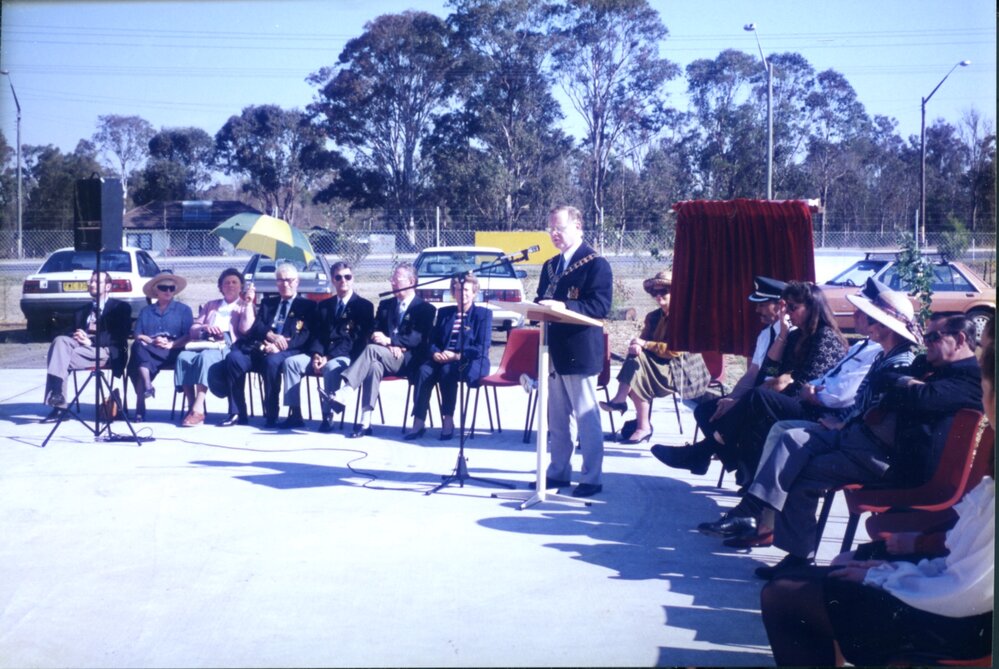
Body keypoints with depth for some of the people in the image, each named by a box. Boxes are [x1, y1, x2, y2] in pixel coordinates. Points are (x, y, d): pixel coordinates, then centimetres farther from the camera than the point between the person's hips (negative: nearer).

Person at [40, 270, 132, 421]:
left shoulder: (121, 308, 13)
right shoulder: (81, 311, 31)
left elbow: (120, 336, -2)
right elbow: (68, 331, 19)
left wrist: (92, 341, -15)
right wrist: (75, 336, -6)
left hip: (106, 350, -5)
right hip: (80, 345, 5)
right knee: (60, 341, -31)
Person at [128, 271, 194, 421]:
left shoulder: (183, 310, 18)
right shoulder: (146, 312, 25)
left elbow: (189, 335, 3)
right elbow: (138, 336, 10)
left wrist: (171, 344, -15)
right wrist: (152, 341, -12)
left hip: (173, 353, -2)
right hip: (148, 354, 2)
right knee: (138, 346, -36)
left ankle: (140, 408, -37)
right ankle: (147, 385, -45)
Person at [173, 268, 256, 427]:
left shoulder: (245, 307, 22)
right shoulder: (210, 306, 33)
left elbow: (246, 329, 2)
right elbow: (193, 329, 22)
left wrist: (249, 303, -1)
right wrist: (205, 327, 0)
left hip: (225, 346, -4)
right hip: (203, 343, 4)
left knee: (206, 356, -37)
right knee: (183, 357, -30)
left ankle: (198, 410, -41)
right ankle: (192, 407, -30)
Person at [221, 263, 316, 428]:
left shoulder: (307, 305, 13)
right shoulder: (268, 302, 27)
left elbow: (306, 334, -1)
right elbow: (256, 327, 11)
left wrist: (279, 346, -17)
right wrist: (271, 335, -14)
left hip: (288, 351, -4)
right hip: (261, 348, 4)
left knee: (272, 361, -38)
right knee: (233, 357, -25)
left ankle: (271, 415, -29)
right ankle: (237, 413, -20)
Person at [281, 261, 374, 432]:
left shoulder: (364, 306, 3)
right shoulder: (324, 306, 21)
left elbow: (357, 339, -7)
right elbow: (317, 334, 15)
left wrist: (329, 357, -17)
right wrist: (316, 355, -9)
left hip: (346, 357, -5)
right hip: (322, 355, 5)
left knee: (331, 367, -38)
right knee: (291, 361, -19)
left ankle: (328, 417, -30)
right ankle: (294, 414, -20)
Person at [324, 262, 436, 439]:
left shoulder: (425, 309, 6)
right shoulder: (386, 305, 23)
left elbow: (418, 339, -8)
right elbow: (374, 333, 13)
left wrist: (389, 340, -20)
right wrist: (389, 346, -9)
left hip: (408, 361, -4)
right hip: (384, 357, 4)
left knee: (372, 349, -32)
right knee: (374, 365, -34)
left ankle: (341, 393, -43)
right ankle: (365, 422, -40)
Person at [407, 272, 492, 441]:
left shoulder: (483, 314, 5)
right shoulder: (444, 313, 20)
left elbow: (482, 348, -6)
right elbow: (433, 340, 16)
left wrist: (457, 355, -19)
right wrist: (435, 353, -9)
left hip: (471, 363, -4)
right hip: (443, 360, 4)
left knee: (447, 371, -36)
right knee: (424, 370, -28)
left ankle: (448, 422, -29)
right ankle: (418, 423, -31)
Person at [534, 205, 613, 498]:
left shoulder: (596, 264, -8)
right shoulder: (550, 266, 17)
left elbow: (600, 306, -17)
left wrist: (563, 306, -27)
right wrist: (539, 308, -3)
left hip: (580, 351, -8)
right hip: (555, 350, 8)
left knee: (586, 417, -3)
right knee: (557, 418, 14)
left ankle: (591, 478, 4)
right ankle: (558, 472, 24)